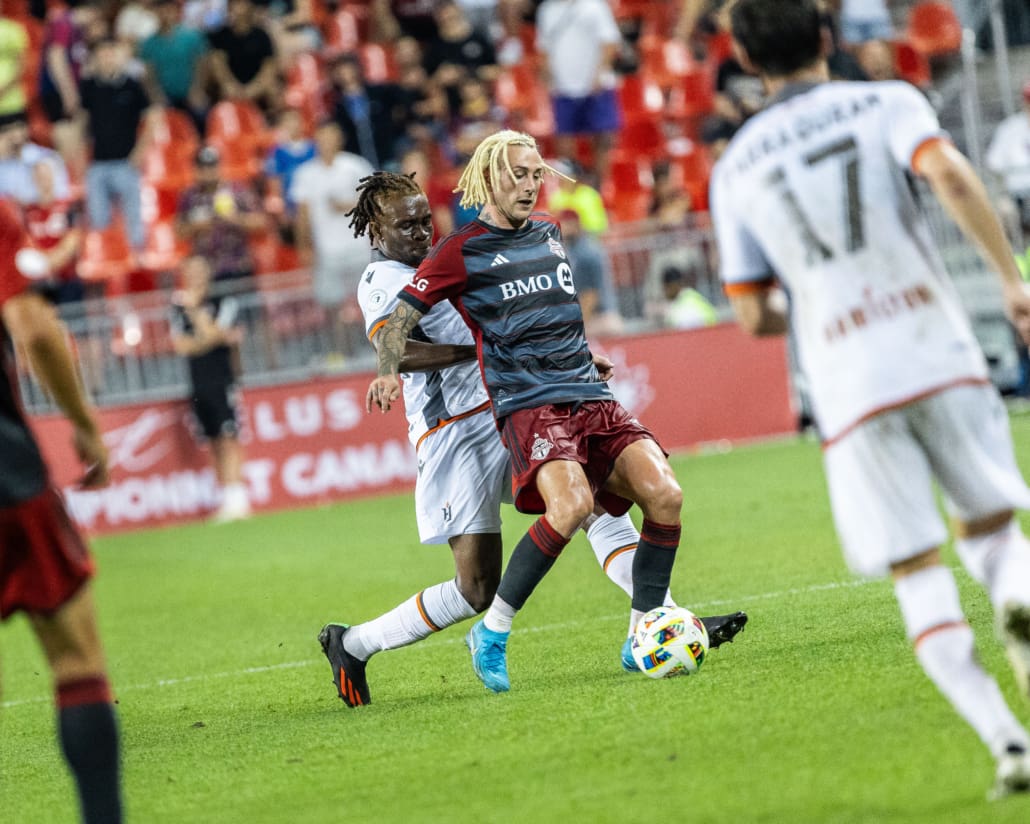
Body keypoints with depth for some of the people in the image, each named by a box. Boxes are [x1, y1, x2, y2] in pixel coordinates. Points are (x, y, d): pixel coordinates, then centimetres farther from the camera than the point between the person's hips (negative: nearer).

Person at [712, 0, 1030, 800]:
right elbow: (951, 174, -14)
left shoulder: (735, 167, 12)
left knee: (917, 574, 2)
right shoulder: (886, 102, 7)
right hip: (940, 356, 0)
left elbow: (754, 315, 12)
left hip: (849, 388, 1)